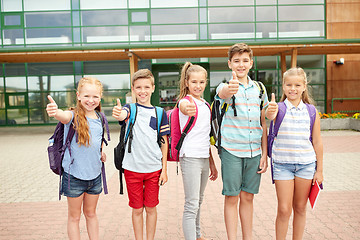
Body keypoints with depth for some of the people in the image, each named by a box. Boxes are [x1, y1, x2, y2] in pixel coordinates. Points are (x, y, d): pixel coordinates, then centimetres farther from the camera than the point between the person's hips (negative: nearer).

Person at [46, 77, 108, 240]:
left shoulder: (99, 119, 2)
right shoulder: (74, 116, -14)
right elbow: (65, 117, -41)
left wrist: (101, 153, 3)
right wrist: (55, 112, -63)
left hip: (95, 174, 5)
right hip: (74, 175, -4)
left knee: (91, 213, 21)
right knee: (74, 217, 12)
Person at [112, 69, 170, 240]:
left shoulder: (159, 113, 2)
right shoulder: (130, 109, -1)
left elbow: (164, 142, 5)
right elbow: (122, 115, -27)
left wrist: (164, 169, 2)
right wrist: (118, 114, -51)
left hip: (154, 168, 1)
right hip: (132, 168, -1)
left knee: (151, 208, 12)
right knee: (137, 209, 11)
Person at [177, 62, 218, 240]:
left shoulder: (206, 105, 14)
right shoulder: (185, 101, -8)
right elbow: (184, 107, -36)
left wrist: (212, 163, 20)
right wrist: (187, 109, -61)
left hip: (204, 158, 8)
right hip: (190, 157, -7)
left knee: (198, 201, 20)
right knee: (191, 205, -5)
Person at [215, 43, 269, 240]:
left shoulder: (259, 89, 8)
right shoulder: (226, 87, -4)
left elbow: (263, 124, 11)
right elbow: (223, 93, -32)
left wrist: (264, 153, 6)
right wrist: (230, 89, -56)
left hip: (254, 152, 4)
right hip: (231, 151, -3)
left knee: (248, 197, 14)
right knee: (232, 198, 5)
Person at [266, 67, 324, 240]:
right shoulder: (280, 108, -4)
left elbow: (317, 142, 5)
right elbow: (271, 115, -30)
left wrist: (319, 170, 6)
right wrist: (270, 113, -54)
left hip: (306, 164, 2)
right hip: (282, 164, -2)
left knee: (300, 208, 13)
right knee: (284, 209, 1)